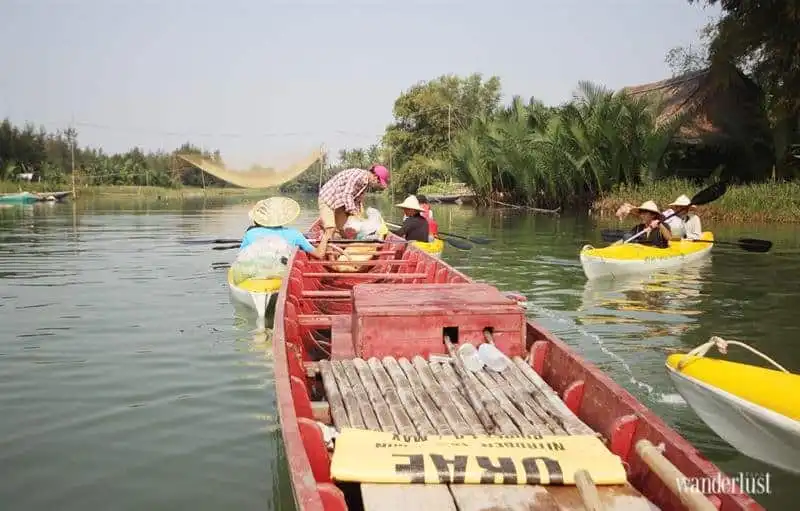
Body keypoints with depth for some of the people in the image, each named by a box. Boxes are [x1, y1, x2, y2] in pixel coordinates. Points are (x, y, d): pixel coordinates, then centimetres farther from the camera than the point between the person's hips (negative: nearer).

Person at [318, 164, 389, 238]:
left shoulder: (366, 183, 5)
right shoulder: (359, 175, -24)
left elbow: (357, 199, 10)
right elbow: (347, 194, -27)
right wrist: (353, 212, -28)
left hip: (339, 203, 10)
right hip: (327, 199, -10)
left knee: (344, 230, 4)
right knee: (331, 228, -21)